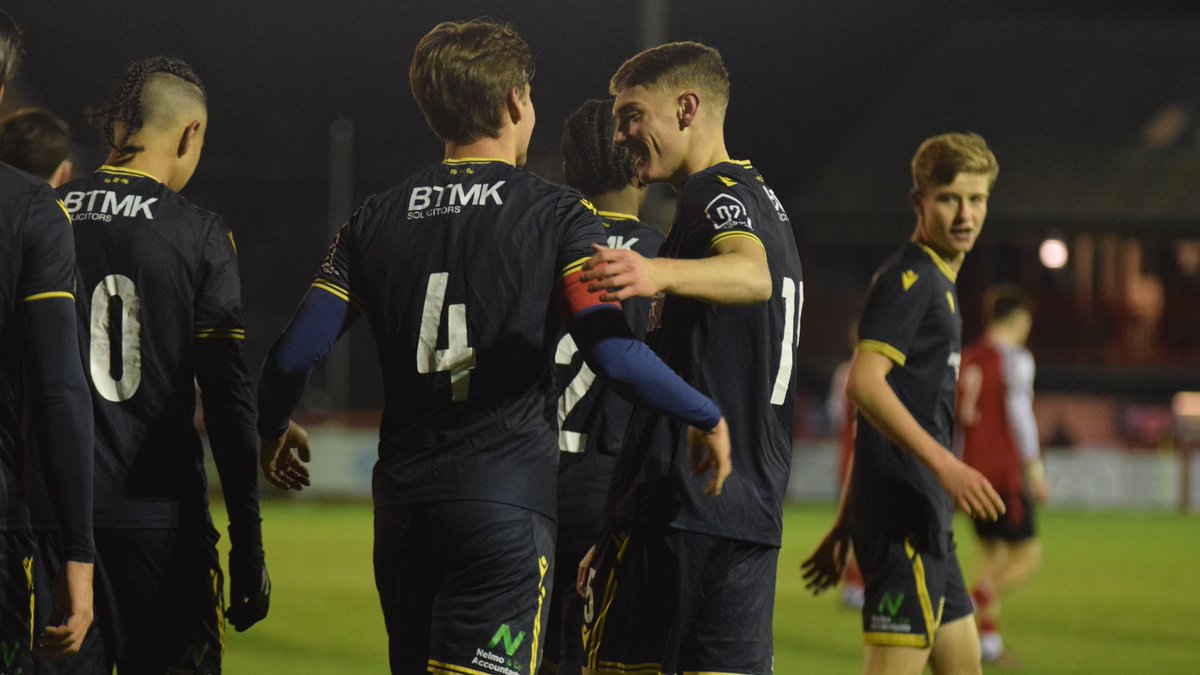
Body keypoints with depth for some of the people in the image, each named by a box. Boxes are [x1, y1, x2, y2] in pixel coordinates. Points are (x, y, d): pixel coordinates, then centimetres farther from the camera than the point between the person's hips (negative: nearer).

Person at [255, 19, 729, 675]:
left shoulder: (375, 220, 8)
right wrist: (707, 417, 0)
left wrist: (272, 430, 24)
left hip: (402, 501, 5)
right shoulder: (557, 215, -4)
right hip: (507, 501, -5)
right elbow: (615, 356, -15)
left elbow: (294, 354, 3)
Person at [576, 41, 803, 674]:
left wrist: (659, 274, -52)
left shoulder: (715, 191, -7)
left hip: (677, 505, -9)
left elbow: (753, 274, -30)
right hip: (752, 512, 9)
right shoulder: (765, 203, 24)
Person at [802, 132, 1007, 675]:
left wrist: (844, 526, 24)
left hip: (926, 521, 10)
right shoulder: (909, 278, -9)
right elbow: (863, 383, -23)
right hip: (903, 516, -10)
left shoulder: (937, 284, 22)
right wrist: (944, 464, -29)